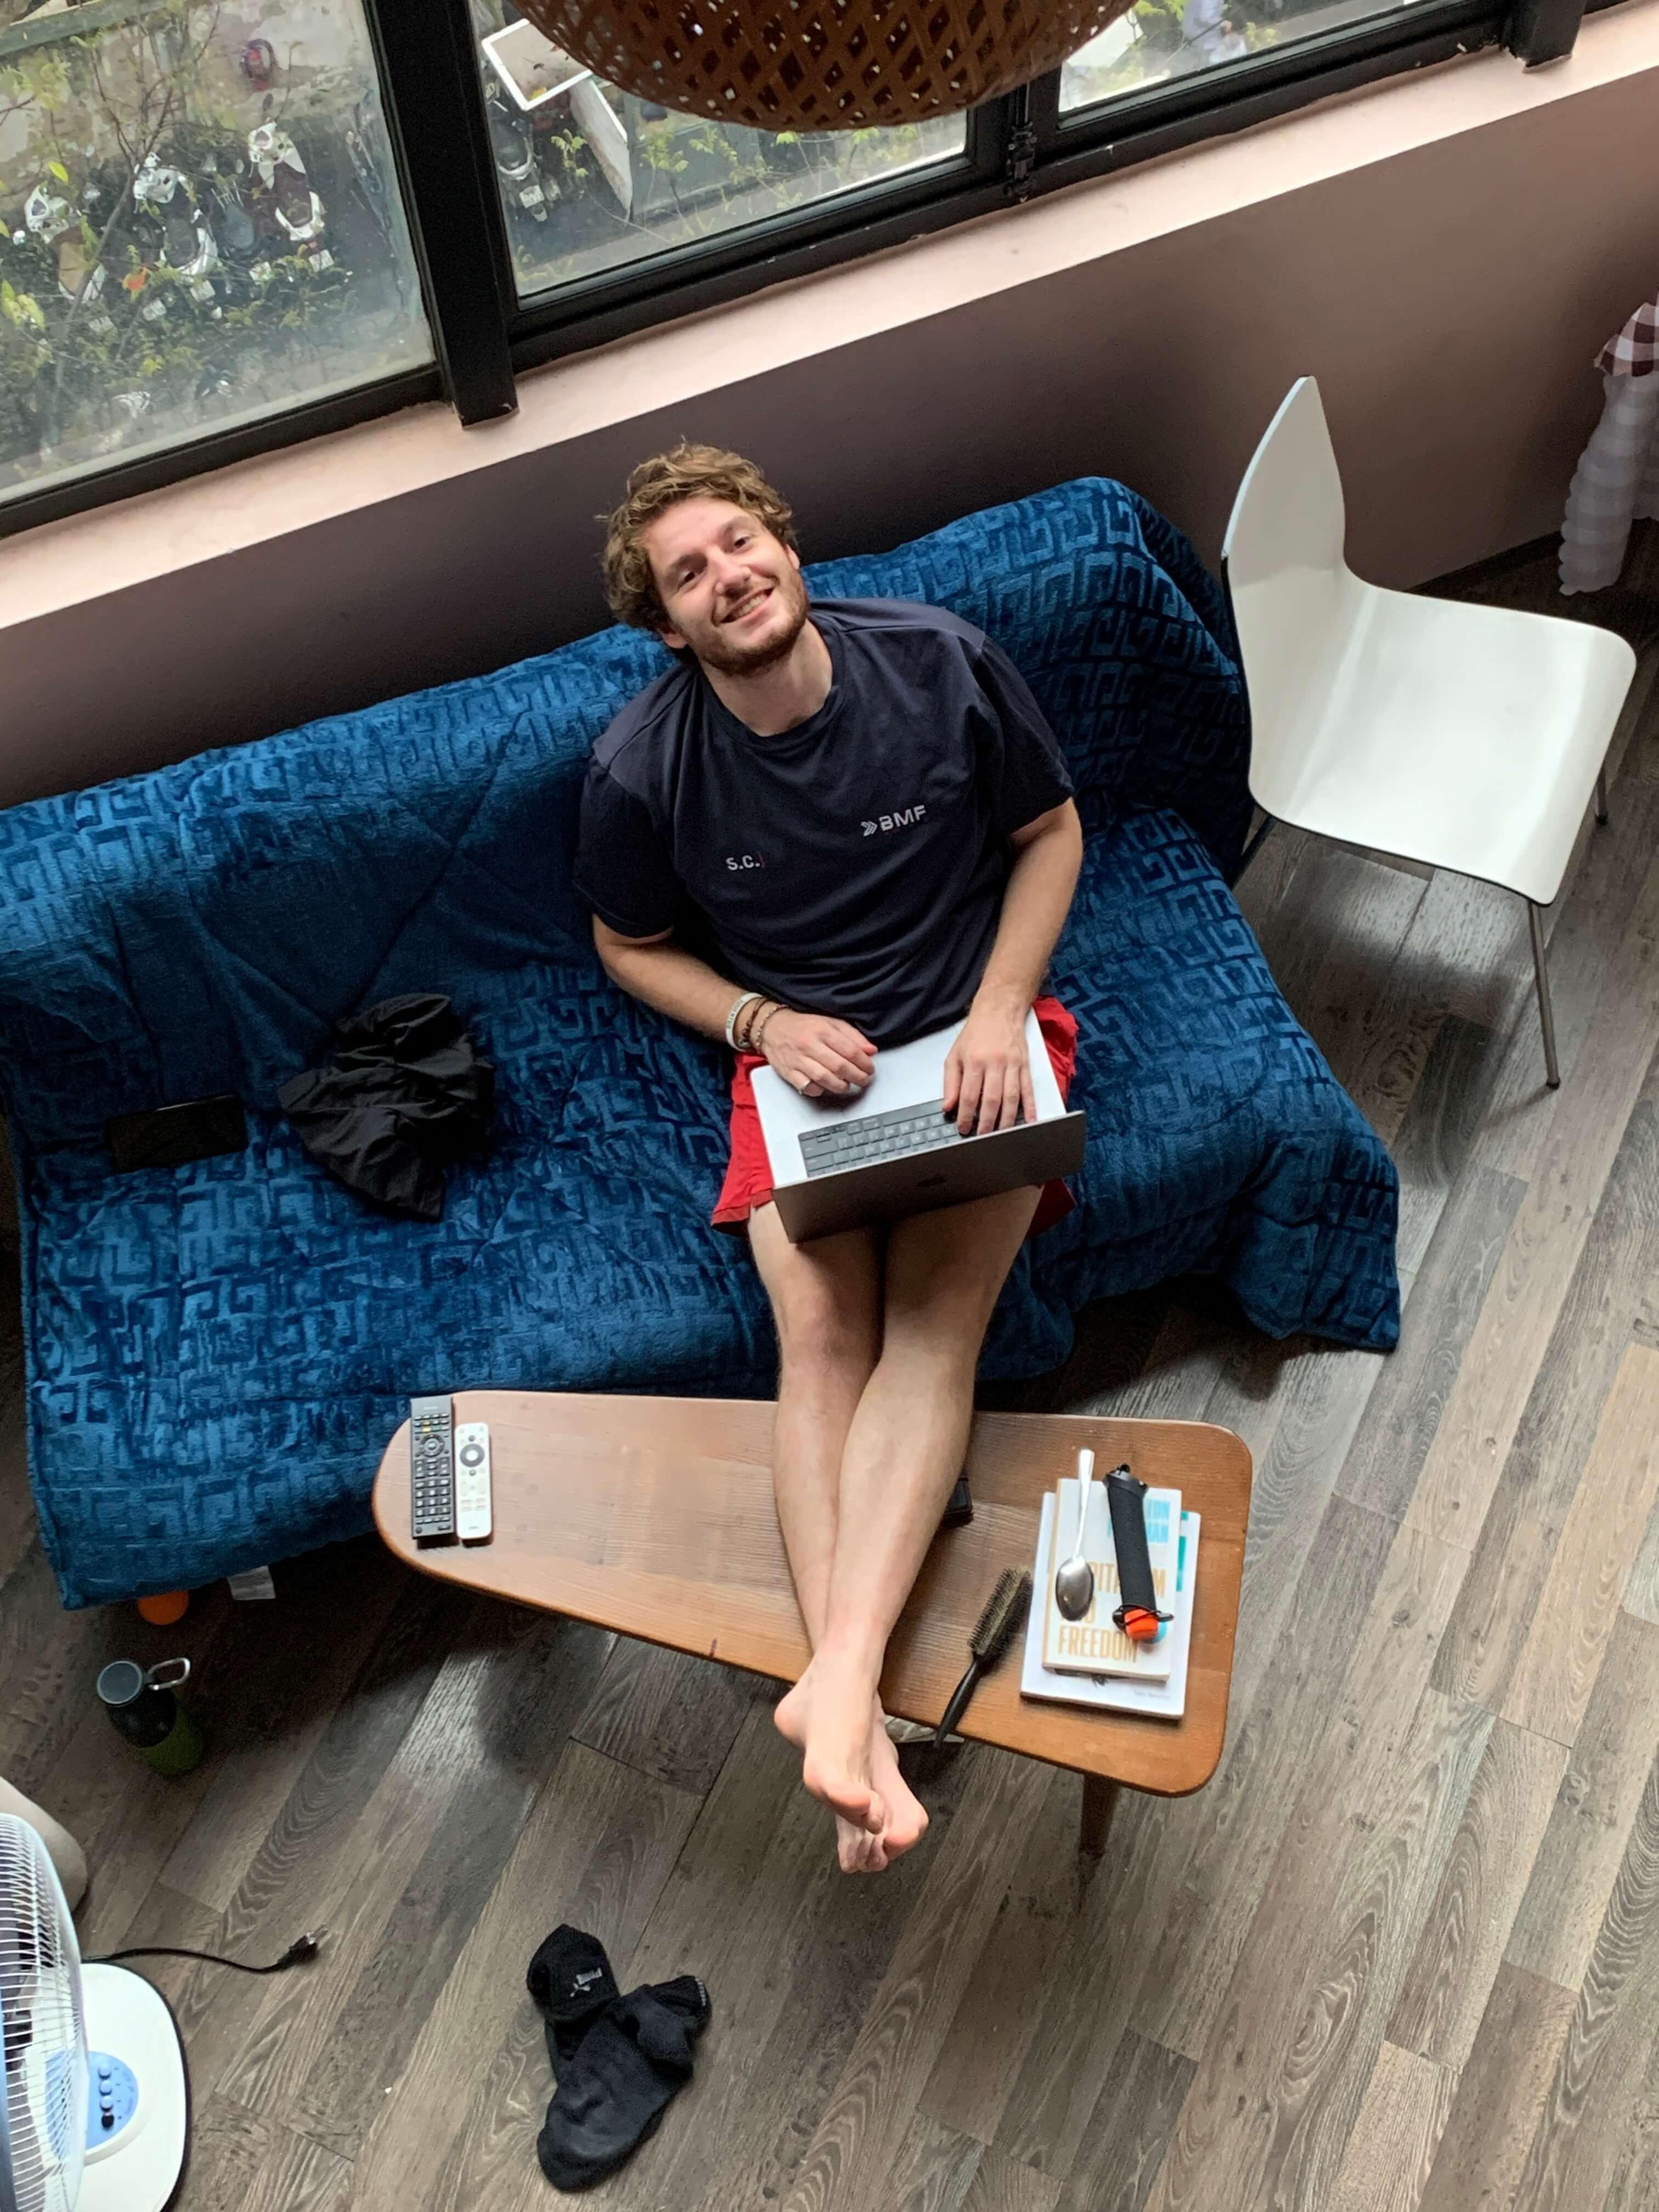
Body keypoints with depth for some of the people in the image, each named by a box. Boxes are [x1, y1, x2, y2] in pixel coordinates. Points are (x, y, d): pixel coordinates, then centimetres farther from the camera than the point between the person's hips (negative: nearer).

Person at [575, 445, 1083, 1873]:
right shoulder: (640, 769, -9)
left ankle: (838, 1677, -30)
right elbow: (632, 947, 8)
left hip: (973, 1035, 0)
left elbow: (1052, 828, 4)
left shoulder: (940, 662, -9)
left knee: (934, 1324, -22)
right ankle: (858, 1706, -27)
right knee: (819, 1335, -23)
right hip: (803, 1058, 0)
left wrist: (999, 1006, -10)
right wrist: (765, 1024, -10)